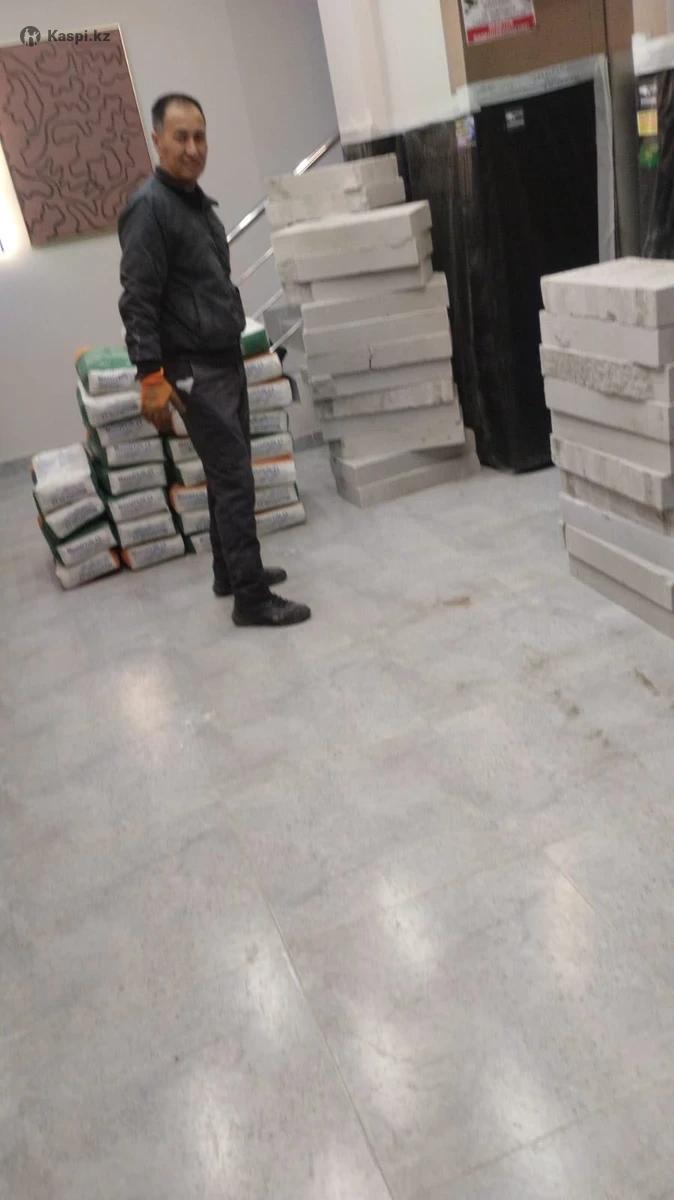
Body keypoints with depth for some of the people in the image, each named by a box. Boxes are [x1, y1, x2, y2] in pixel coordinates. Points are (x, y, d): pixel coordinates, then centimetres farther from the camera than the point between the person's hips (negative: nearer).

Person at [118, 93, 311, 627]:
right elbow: (138, 301, -19)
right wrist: (151, 377, -24)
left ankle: (231, 572, 27)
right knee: (234, 478, -10)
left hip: (225, 357, 9)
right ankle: (251, 597, -4)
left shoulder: (198, 201, 15)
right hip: (194, 368, -9)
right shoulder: (148, 207, -14)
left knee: (228, 472, 14)